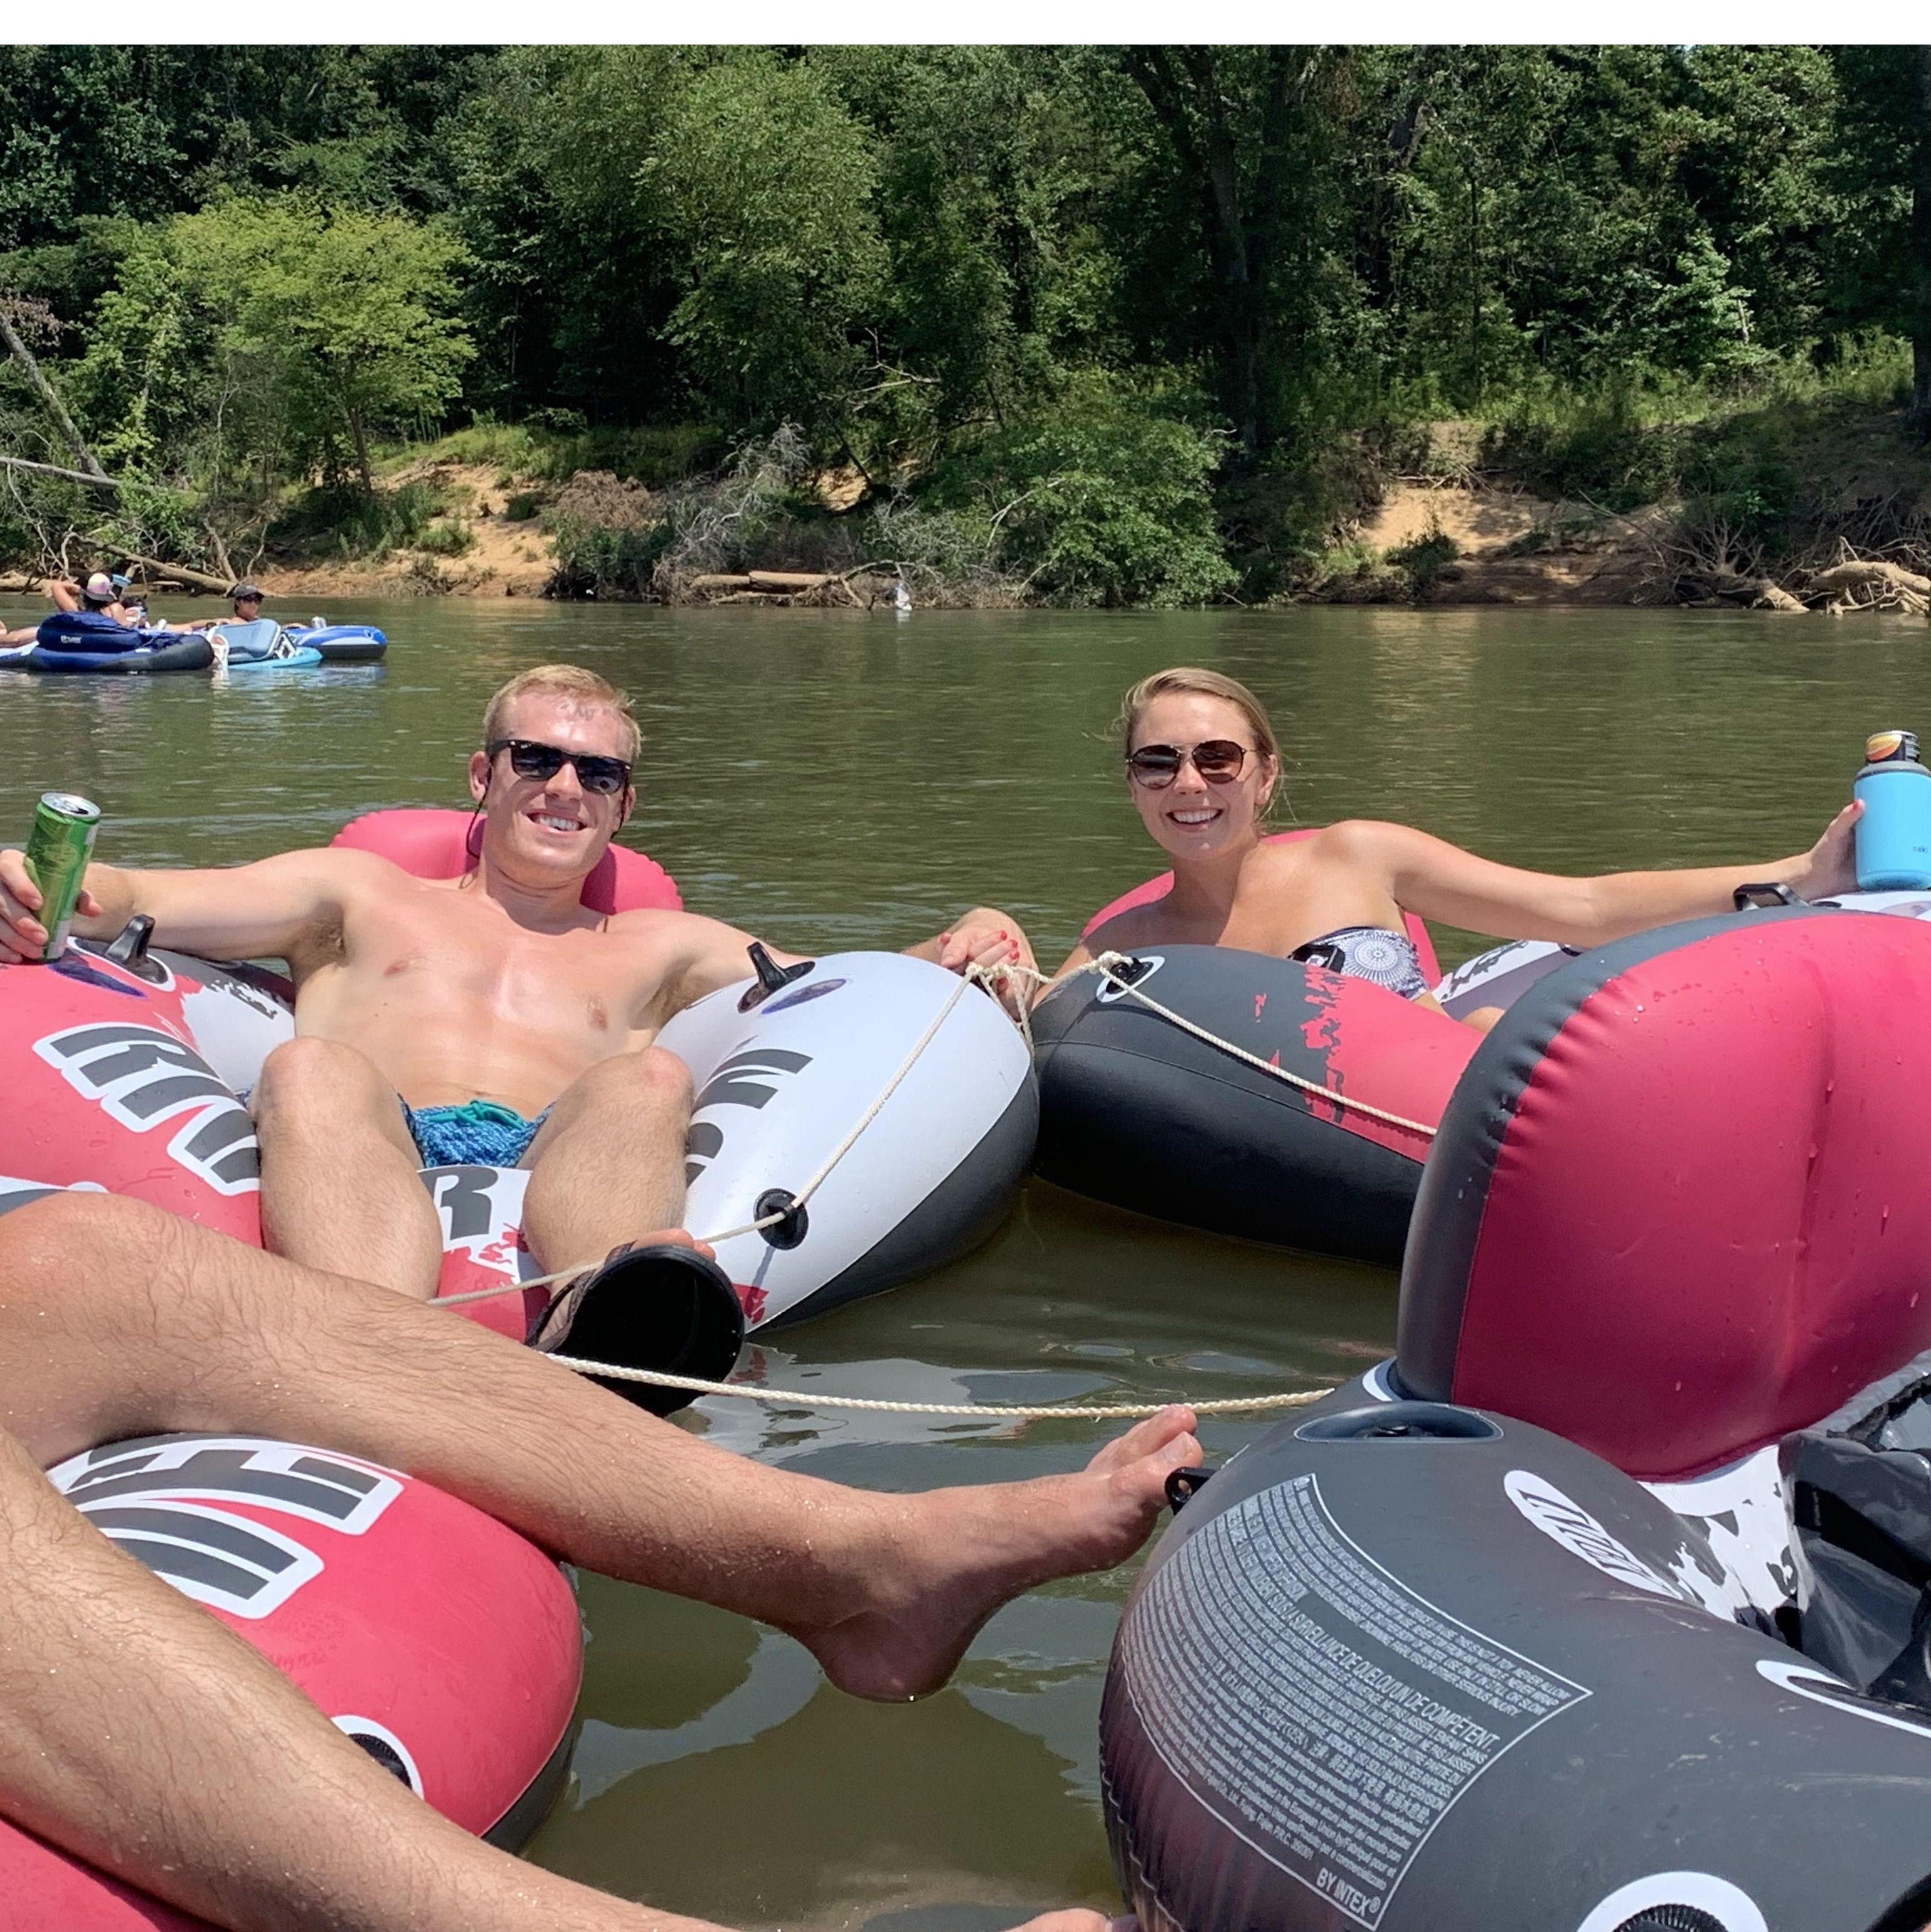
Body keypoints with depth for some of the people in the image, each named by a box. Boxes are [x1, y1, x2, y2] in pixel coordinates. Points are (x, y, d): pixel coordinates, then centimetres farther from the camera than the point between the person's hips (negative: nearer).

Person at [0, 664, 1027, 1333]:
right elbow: (143, 901, 16)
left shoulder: (654, 950, 35)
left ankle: (594, 1320, -64)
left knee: (648, 1081, -30)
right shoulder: (364, 897, 30)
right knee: (312, 1069, -33)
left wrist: (950, 955, 4)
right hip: (368, 1162, 0)